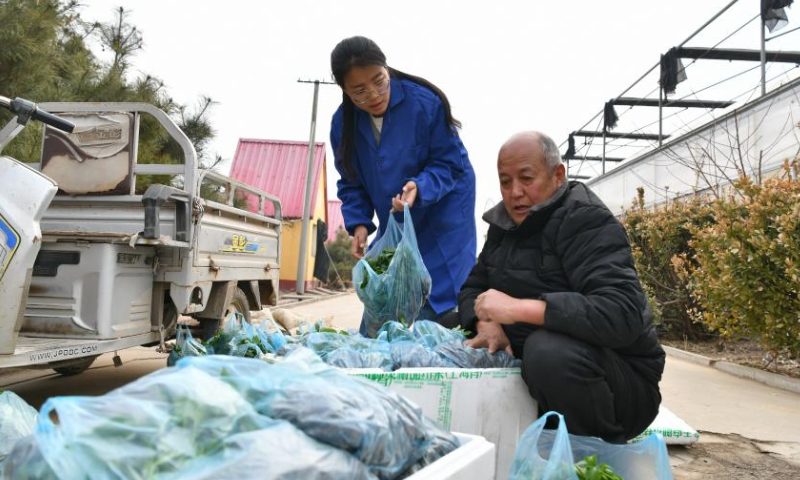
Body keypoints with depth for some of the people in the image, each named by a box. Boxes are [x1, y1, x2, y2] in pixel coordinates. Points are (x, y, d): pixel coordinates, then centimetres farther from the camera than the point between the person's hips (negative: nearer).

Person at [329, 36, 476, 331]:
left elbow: (450, 163, -17)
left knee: (434, 307, -10)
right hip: (394, 222, 5)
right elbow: (351, 183, 1)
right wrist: (358, 224, -14)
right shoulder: (342, 123, -8)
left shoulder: (425, 102, -23)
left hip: (442, 214, -5)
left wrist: (419, 188, -36)